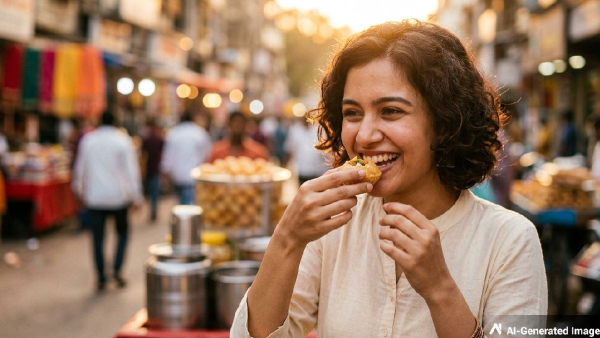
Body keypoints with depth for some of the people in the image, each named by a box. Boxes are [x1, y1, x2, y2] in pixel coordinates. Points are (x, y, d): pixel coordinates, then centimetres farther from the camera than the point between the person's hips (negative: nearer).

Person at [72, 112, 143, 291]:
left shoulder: (87, 140, 3)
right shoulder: (123, 140, -4)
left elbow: (80, 167, 12)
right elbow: (131, 169, -7)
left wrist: (79, 188, 27)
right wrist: (136, 195, -3)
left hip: (95, 197, 1)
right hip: (118, 196, -1)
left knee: (98, 238, 5)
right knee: (122, 232, 16)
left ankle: (101, 279, 8)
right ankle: (117, 269, 3)